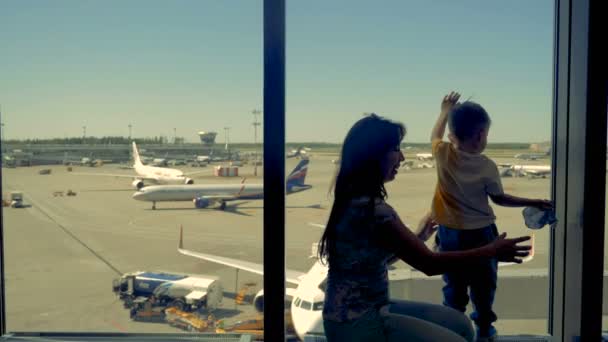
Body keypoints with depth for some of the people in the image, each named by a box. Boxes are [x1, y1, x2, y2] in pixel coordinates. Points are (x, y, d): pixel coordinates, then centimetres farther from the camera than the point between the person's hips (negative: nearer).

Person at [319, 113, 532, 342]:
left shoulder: (356, 199, 7)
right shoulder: (371, 208, -23)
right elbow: (429, 264, -19)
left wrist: (419, 236, 28)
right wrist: (492, 251, -11)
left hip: (366, 310, 9)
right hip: (358, 323, -9)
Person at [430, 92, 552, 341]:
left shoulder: (443, 154, -13)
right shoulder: (487, 166, -16)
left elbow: (435, 135, 12)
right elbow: (499, 198, -2)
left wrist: (445, 111, 25)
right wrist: (534, 203, 9)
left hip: (450, 233, 2)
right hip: (480, 233, -2)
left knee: (454, 286, 14)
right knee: (483, 285, 17)